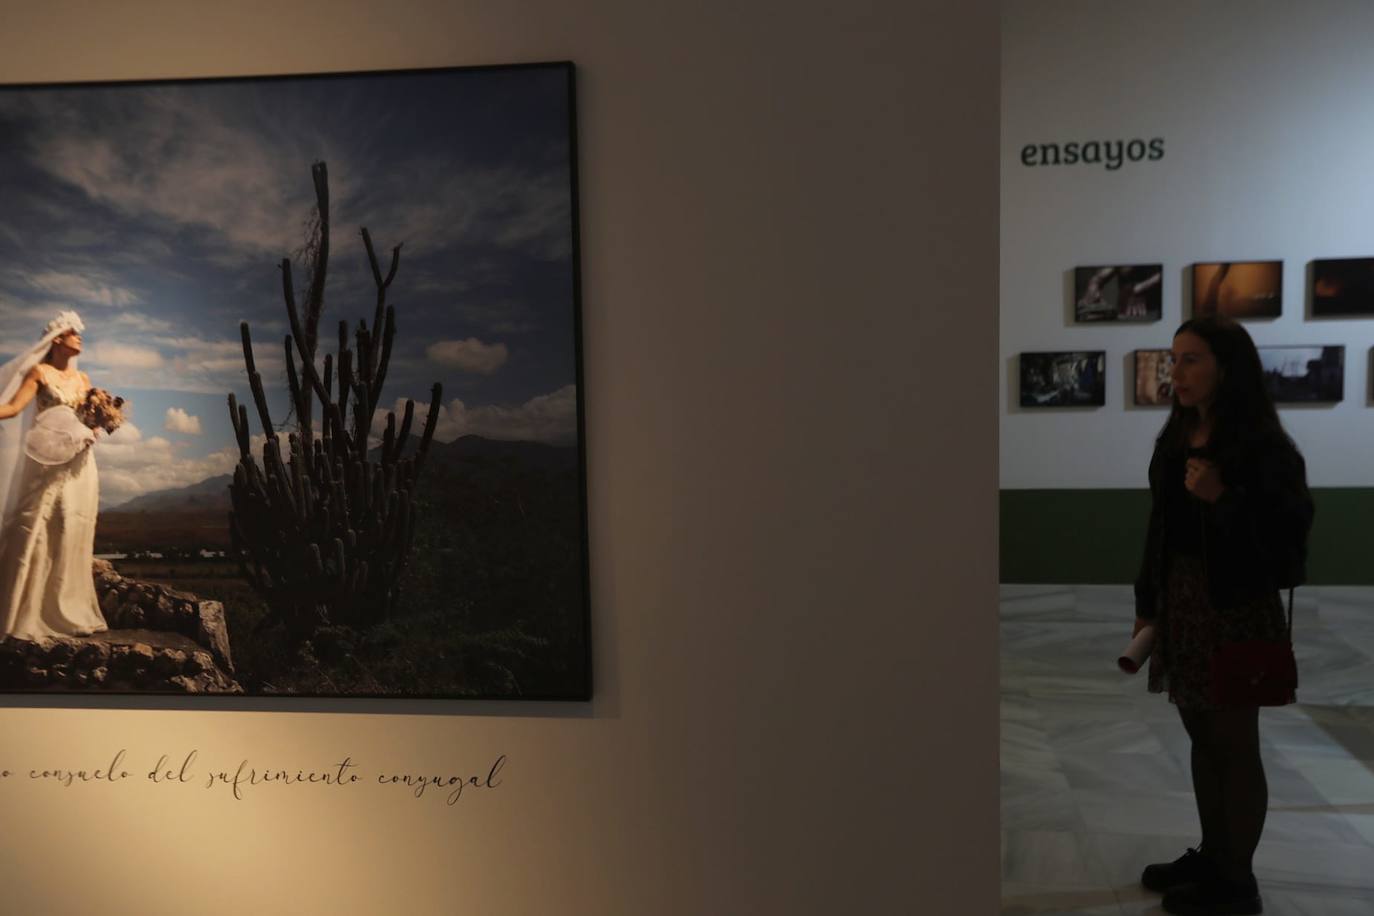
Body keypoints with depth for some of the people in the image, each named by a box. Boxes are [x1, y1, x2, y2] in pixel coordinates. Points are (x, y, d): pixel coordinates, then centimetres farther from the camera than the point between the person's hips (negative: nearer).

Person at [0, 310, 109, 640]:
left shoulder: (82, 379, 15)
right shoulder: (39, 372, 1)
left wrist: (92, 433, -6)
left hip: (79, 464, 4)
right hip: (48, 461, -4)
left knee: (72, 537, 5)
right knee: (36, 534, -6)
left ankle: (68, 612, 12)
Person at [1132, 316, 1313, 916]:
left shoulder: (1263, 446, -11)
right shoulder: (1175, 440, 9)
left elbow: (1288, 535, -14)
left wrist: (1223, 499, -25)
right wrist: (1146, 605, 10)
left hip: (1236, 607, -7)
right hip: (1181, 601, 7)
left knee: (1235, 745, 4)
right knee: (1202, 737, 16)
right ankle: (1211, 856, 30)